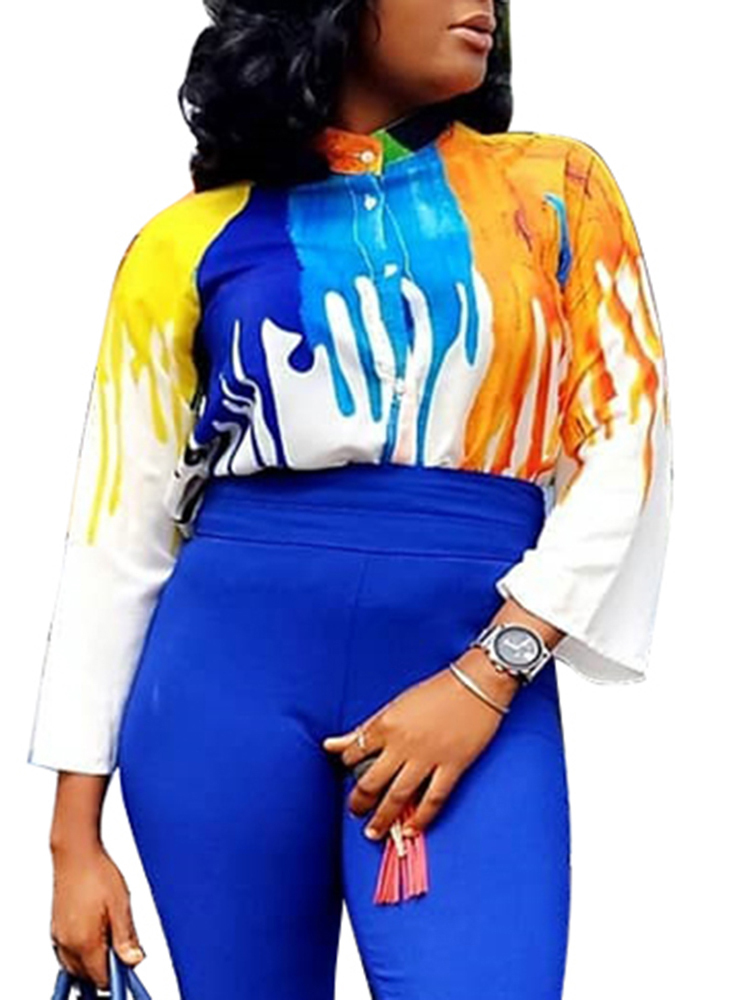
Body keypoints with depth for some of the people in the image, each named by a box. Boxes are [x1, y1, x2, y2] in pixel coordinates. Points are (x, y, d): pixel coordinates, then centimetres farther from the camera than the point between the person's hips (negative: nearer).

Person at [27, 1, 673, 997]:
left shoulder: (554, 188, 9)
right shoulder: (192, 243, 7)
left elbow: (624, 448, 2)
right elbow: (118, 533, 8)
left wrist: (485, 679, -11)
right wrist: (75, 834, 4)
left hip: (482, 677, 0)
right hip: (231, 668, 0)